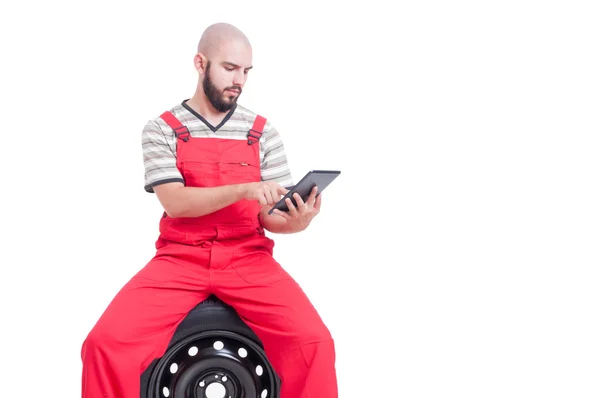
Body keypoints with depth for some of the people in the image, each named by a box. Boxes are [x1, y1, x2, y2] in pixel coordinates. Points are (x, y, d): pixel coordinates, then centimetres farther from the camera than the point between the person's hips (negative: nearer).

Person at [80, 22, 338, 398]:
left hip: (249, 261, 1)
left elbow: (269, 217, 5)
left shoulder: (263, 132, 8)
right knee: (106, 342, -22)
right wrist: (244, 190, -24)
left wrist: (295, 221, -19)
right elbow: (176, 202, -10)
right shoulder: (162, 129, 4)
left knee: (314, 341, -24)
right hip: (180, 260, 0)